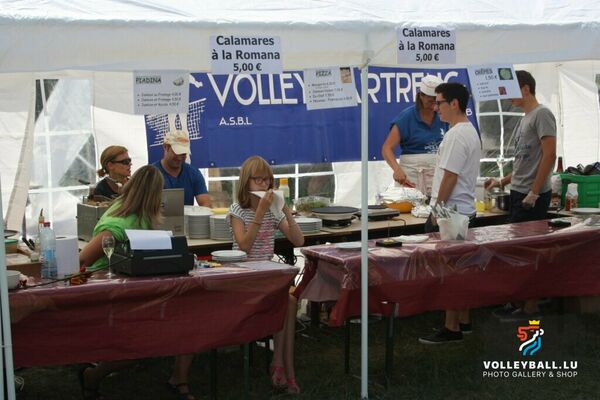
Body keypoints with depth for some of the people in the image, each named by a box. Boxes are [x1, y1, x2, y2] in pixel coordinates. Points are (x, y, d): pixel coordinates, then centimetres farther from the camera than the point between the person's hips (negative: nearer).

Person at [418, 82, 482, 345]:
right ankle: (463, 322, 23)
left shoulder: (456, 135, -18)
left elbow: (450, 177, -21)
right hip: (465, 210, 10)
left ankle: (451, 328, -1)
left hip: (449, 213, -10)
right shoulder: (470, 131, 15)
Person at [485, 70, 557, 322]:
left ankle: (530, 307, 1)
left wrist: (533, 192, -18)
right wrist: (502, 182, 19)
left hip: (532, 197, -9)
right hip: (519, 194, 9)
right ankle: (520, 301, 16)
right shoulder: (524, 120, 18)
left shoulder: (541, 114, -8)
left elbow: (549, 156, -16)